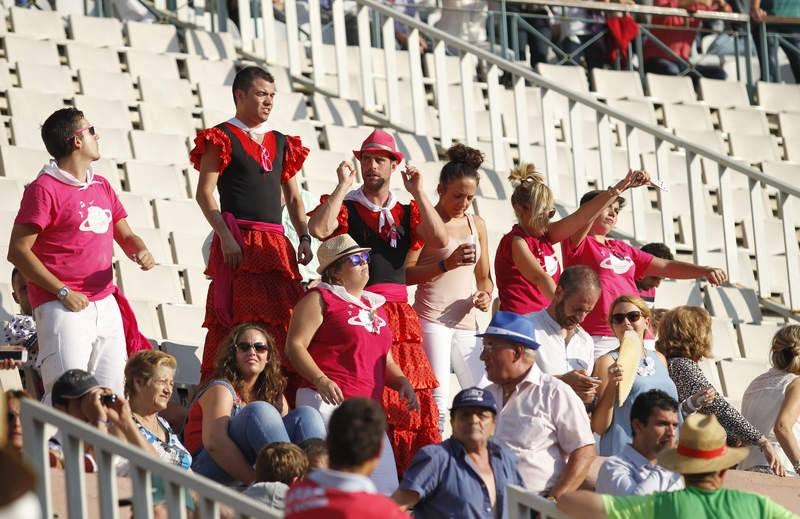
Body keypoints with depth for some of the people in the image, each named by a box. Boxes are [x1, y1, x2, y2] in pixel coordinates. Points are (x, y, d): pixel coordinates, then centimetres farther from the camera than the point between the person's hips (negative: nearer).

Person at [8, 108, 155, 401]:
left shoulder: (102, 187, 18)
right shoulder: (45, 188, -6)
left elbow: (125, 236, 22)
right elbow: (18, 251, -10)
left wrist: (141, 252, -3)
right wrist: (63, 292, -14)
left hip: (105, 304, 8)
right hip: (64, 308, -8)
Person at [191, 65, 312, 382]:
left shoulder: (281, 143, 20)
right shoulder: (222, 139, 2)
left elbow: (293, 196, 21)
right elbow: (205, 192, -6)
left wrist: (304, 237, 5)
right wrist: (225, 236, -17)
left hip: (276, 245, 6)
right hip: (238, 243, -6)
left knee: (281, 325, -1)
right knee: (233, 324, -10)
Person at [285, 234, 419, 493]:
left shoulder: (375, 306, 24)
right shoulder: (320, 299, 2)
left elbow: (384, 360, 29)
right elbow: (295, 345, -8)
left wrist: (402, 382, 8)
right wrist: (321, 380, -22)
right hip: (328, 402, -7)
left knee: (386, 486, -1)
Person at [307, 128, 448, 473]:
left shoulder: (407, 212, 17)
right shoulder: (346, 206, 6)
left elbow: (440, 240, 0)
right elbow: (319, 229, -16)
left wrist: (418, 192, -3)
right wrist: (343, 185, -9)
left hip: (398, 314, 4)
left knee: (410, 397, -3)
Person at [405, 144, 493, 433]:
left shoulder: (476, 224, 16)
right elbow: (406, 273, -9)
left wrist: (486, 294, 1)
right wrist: (446, 264, -20)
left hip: (466, 322, 6)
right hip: (431, 319, -6)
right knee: (437, 399, -13)